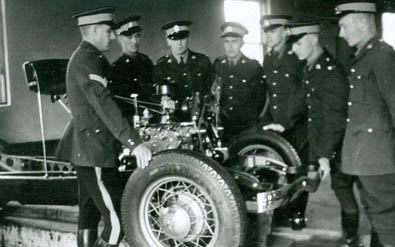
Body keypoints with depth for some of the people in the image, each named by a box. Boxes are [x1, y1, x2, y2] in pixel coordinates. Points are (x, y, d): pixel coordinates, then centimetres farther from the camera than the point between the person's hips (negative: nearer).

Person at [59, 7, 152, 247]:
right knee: (118, 220, -10)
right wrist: (135, 143, -30)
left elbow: (107, 97, 19)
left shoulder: (89, 57, 17)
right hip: (95, 152, -11)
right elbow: (103, 104, -26)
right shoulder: (87, 59, -16)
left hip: (87, 150, 11)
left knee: (90, 214, 16)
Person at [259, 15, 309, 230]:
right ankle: (279, 213, 14)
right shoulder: (267, 59, 14)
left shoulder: (298, 57, -8)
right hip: (275, 124, 5)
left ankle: (297, 214, 12)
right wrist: (267, 120, 9)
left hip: (297, 124, -5)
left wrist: (284, 122, -20)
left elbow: (302, 94, -15)